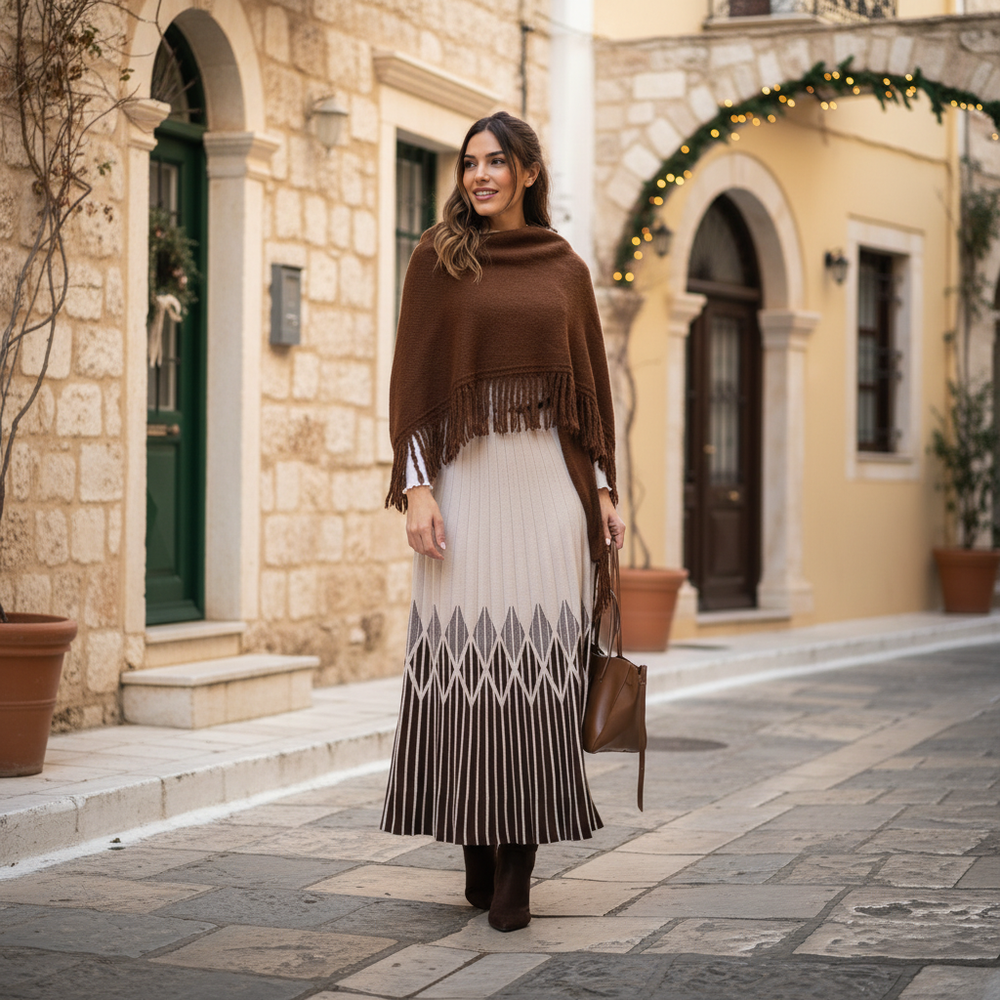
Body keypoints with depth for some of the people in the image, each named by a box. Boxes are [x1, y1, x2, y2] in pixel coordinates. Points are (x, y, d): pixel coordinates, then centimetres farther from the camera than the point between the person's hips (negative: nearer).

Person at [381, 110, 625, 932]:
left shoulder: (567, 270, 12)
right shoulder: (437, 259, 5)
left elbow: (592, 381, 13)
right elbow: (412, 379, 1)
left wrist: (603, 487, 6)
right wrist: (415, 485, -9)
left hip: (548, 476, 1)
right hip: (466, 472, -1)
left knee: (538, 662, -4)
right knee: (467, 656, -2)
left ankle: (518, 862, -1)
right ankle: (479, 852, 9)